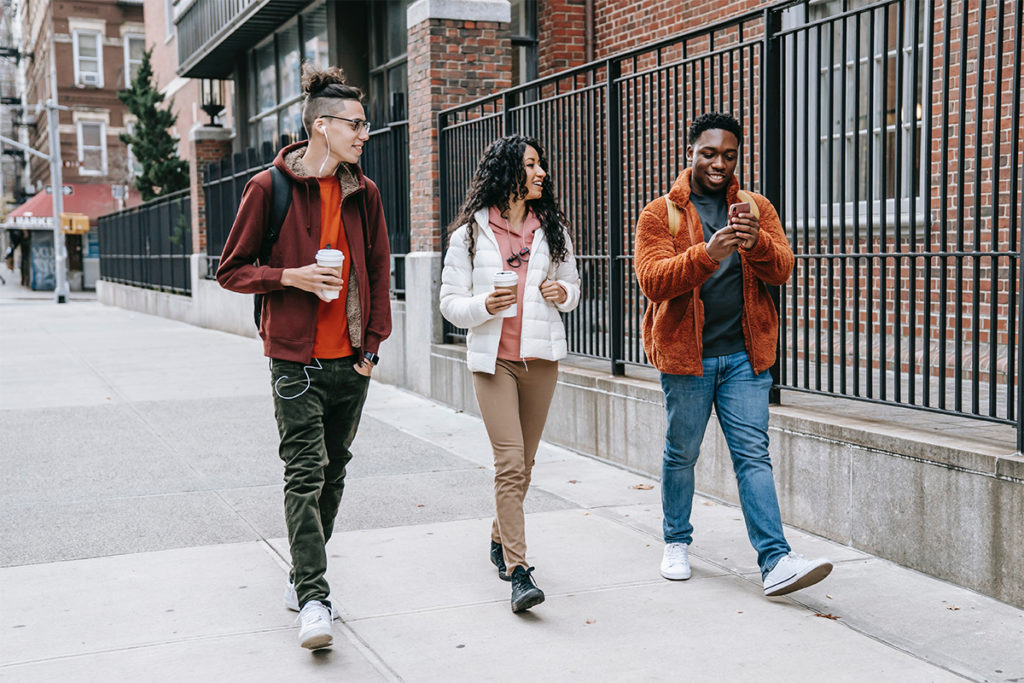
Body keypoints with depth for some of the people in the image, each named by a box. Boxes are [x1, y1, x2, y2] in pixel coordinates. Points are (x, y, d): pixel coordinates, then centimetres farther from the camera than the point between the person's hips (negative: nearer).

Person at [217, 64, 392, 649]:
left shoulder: (365, 193, 8)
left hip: (351, 360, 5)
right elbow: (232, 271, -1)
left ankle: (303, 579, 27)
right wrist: (290, 277, -16)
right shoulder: (270, 188, -5)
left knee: (333, 471, 12)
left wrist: (374, 344, 6)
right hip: (296, 358, -5)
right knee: (305, 474, -9)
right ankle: (313, 600, -8)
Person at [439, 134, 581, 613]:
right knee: (509, 462, -13)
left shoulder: (551, 229, 11)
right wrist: (484, 305, -19)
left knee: (523, 462, 11)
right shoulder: (471, 233, 0)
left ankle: (500, 540, 34)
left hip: (541, 356, 4)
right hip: (493, 358, -4)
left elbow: (572, 285, 21)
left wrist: (563, 293, -2)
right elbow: (450, 302, 1)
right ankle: (518, 573, -13)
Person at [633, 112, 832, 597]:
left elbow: (782, 269, -4)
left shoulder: (757, 209, 8)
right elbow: (652, 280, -15)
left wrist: (755, 242, -26)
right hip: (685, 355, -2)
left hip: (744, 355, 2)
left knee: (753, 455, -2)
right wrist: (707, 254, -30)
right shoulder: (660, 213, -1)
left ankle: (775, 562, -5)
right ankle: (677, 543, 29)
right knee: (681, 453, 11)